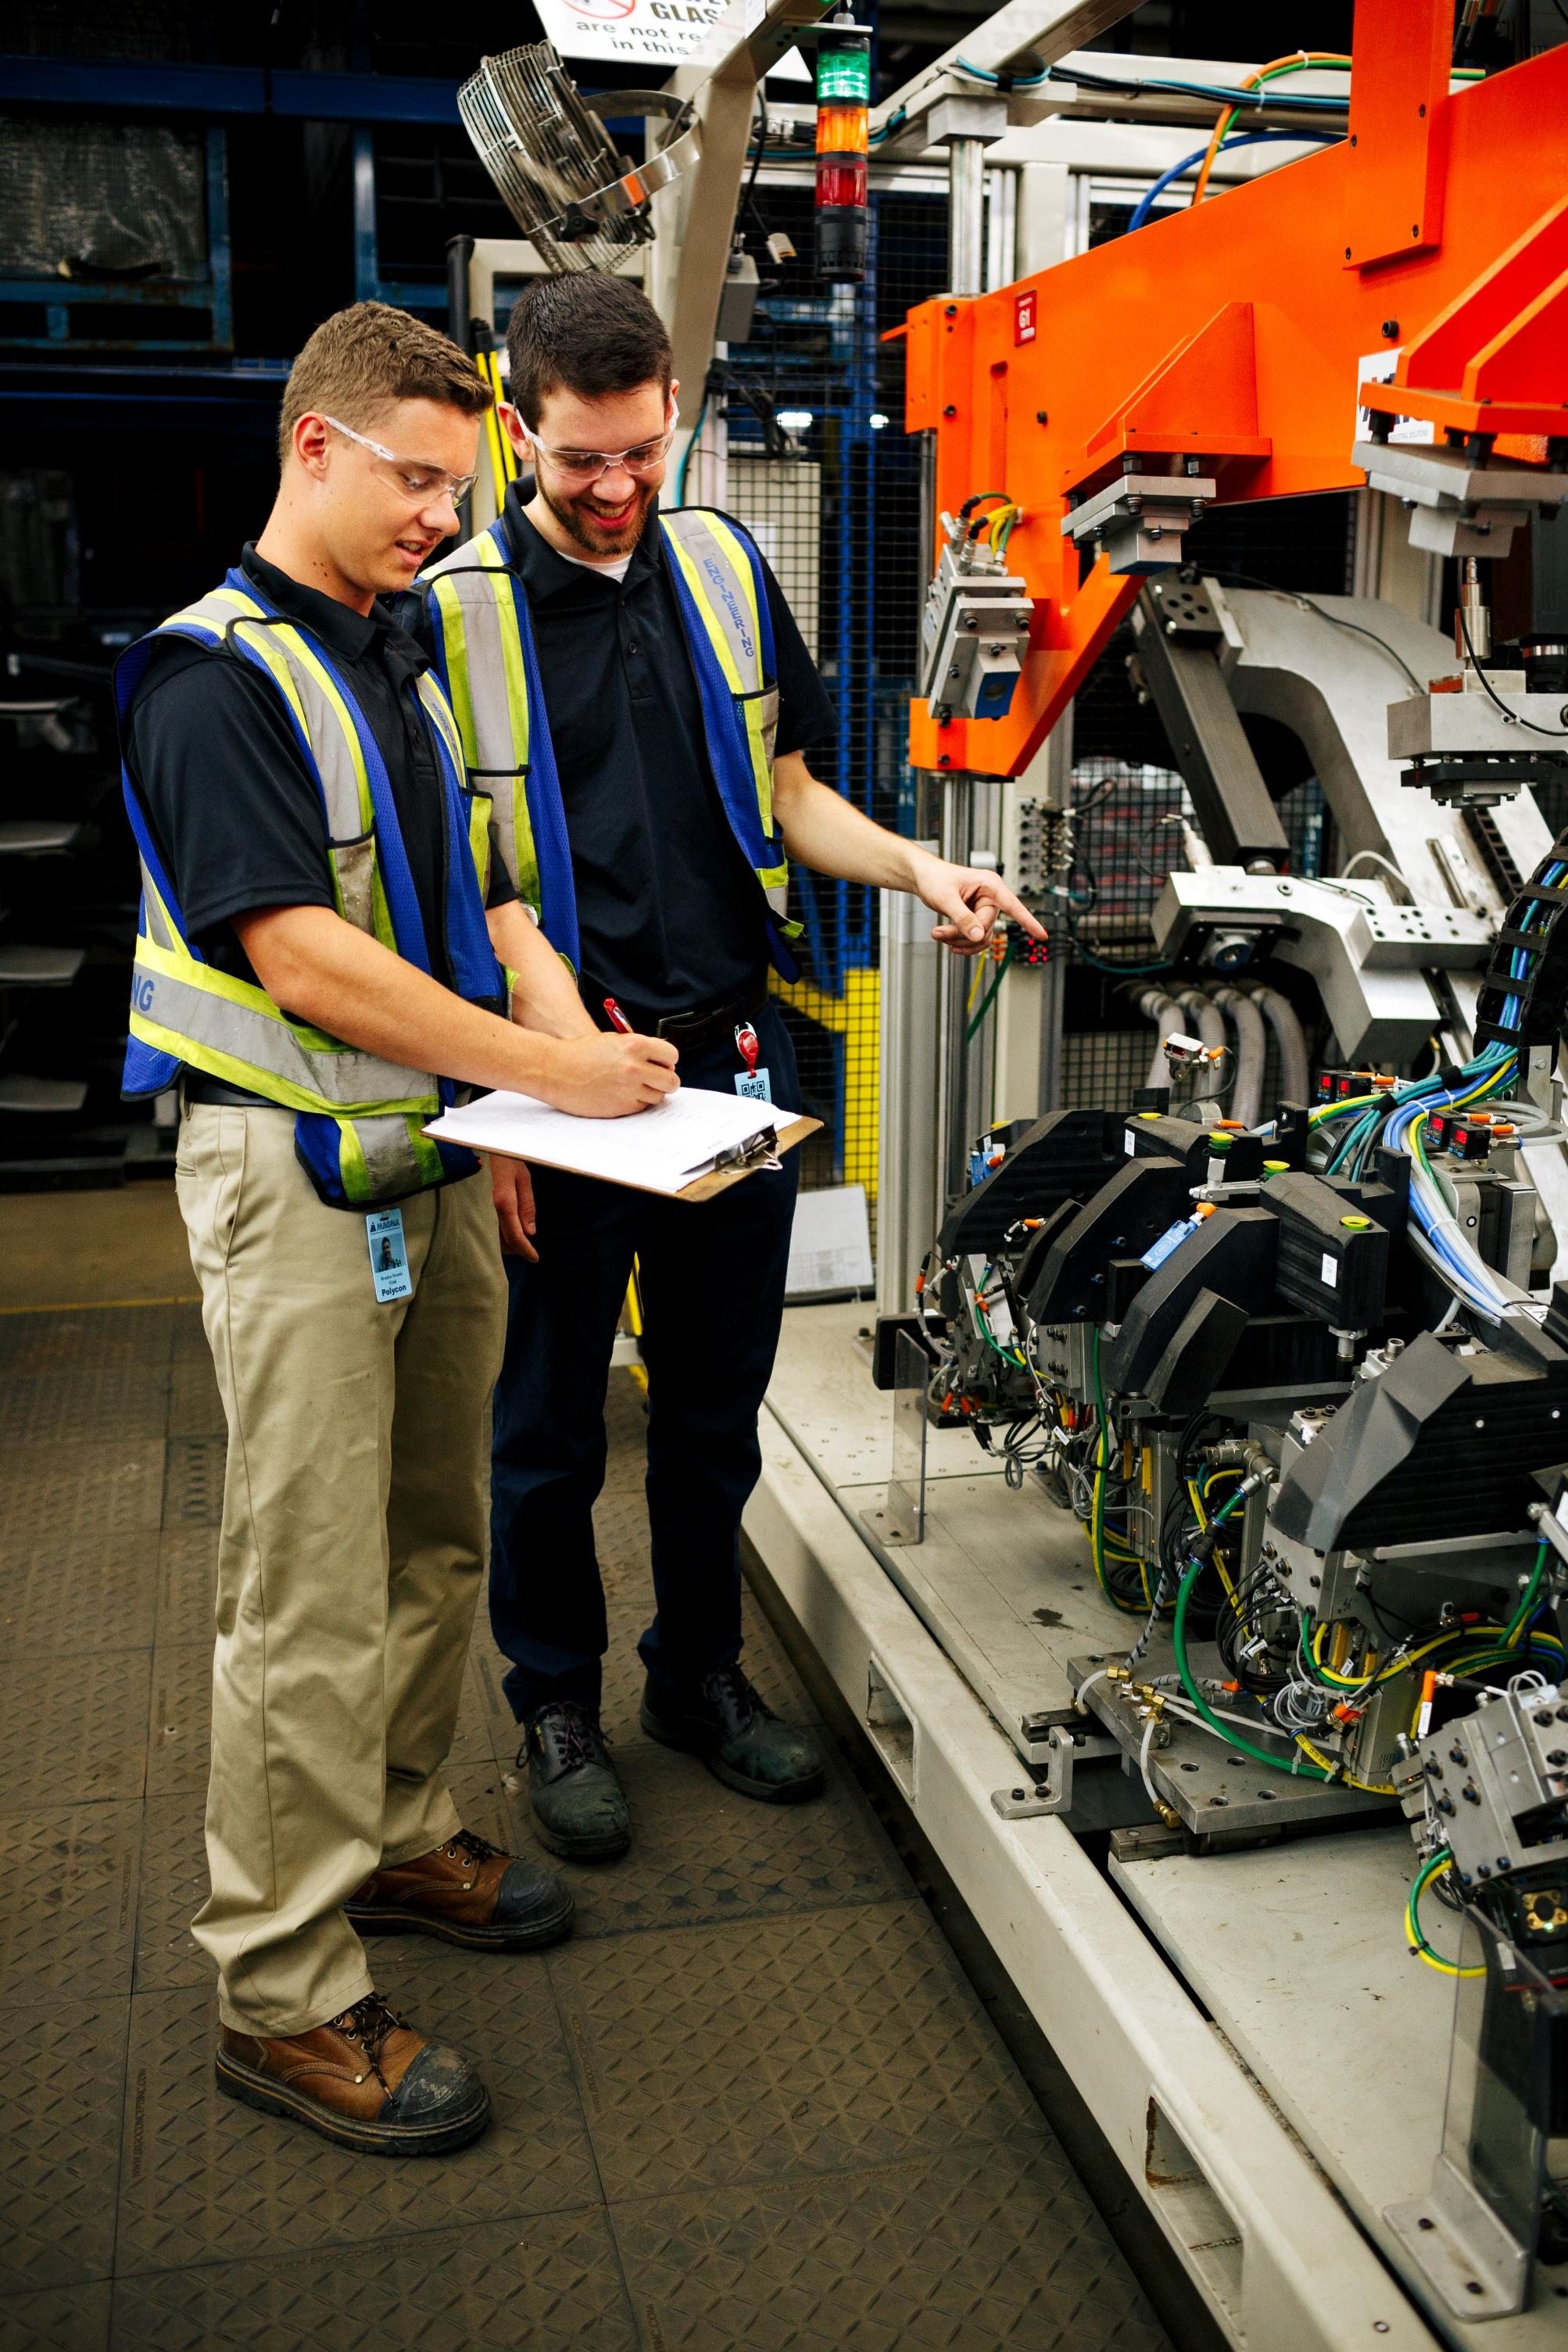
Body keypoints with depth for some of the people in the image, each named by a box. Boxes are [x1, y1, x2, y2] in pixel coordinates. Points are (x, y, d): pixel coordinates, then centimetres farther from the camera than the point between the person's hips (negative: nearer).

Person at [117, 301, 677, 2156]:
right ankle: (285, 1996, 9)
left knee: (434, 1545, 17)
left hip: (434, 1166, 9)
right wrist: (549, 1070, -19)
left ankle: (392, 1833, 35)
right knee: (312, 1599, -3)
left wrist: (577, 1047, -5)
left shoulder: (402, 669, 16)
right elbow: (305, 958, -20)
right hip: (296, 1176, -8)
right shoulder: (213, 673, -12)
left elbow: (483, 898, 14)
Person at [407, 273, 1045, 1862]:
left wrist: (915, 868, -3)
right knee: (550, 1428, 10)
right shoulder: (452, 612, -7)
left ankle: (699, 1673, 35)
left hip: (733, 1060, 4)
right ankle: (556, 1702, 30)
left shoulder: (725, 570, 7)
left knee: (716, 1410, 16)